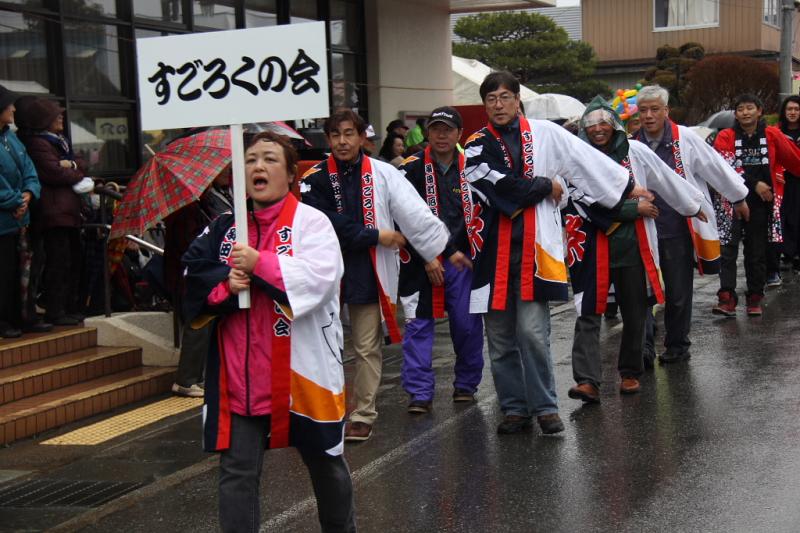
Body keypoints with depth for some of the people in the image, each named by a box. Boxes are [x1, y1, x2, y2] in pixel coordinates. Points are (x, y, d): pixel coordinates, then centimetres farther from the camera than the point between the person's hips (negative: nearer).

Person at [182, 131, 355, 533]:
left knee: (324, 462, 18)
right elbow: (193, 279, 5)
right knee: (236, 474, 2)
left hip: (302, 371, -2)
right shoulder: (225, 228, 7)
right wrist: (225, 285, -15)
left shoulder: (310, 222, -7)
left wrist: (259, 263, -23)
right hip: (241, 375, 3)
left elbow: (320, 276, -21)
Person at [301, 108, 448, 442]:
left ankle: (363, 415, 16)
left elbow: (414, 212, -3)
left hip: (369, 274, 0)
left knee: (367, 348, 5)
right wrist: (376, 236, -12)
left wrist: (444, 248, -8)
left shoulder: (383, 174, 0)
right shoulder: (315, 179, -1)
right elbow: (330, 225, -11)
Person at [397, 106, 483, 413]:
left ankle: (466, 384, 22)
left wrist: (460, 251, 3)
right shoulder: (412, 169, -1)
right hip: (421, 261, -2)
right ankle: (420, 392, 1)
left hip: (462, 260, 2)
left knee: (468, 324, 4)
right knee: (419, 325, -4)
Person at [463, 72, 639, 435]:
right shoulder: (477, 146, 4)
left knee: (532, 332, -8)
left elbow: (587, 160, 8)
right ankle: (514, 408, 19)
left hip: (535, 247, -2)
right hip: (494, 250, 2)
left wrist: (630, 188, 10)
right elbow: (504, 189, -10)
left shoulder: (544, 133, 5)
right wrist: (546, 185, -1)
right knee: (500, 338, 7)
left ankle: (544, 407, 7)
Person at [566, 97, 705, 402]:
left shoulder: (635, 152, 4)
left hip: (634, 245, 2)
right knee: (588, 314, -9)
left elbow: (667, 181, 14)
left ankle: (630, 373, 25)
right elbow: (589, 205, -11)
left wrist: (694, 205, 22)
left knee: (635, 313, 10)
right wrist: (634, 209, -10)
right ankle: (587, 381, -12)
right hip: (594, 247, -2)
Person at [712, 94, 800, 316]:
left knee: (757, 252, 9)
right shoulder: (726, 137, -1)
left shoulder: (772, 135, 4)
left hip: (762, 202, 2)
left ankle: (755, 298, 18)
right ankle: (727, 298, -14)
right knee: (728, 249, -12)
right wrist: (754, 184, -17)